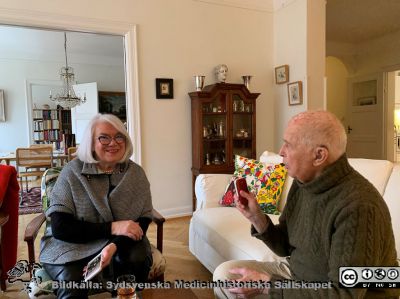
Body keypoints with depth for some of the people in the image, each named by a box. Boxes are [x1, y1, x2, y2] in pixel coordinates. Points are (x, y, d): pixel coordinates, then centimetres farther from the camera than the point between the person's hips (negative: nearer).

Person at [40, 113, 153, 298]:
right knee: (71, 281, -31)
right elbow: (59, 227, -12)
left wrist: (115, 245, -27)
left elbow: (142, 222, -6)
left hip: (121, 243, 3)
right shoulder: (72, 171, -8)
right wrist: (111, 228, -22)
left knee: (138, 258, -26)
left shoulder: (136, 173, -2)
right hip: (73, 245, -2)